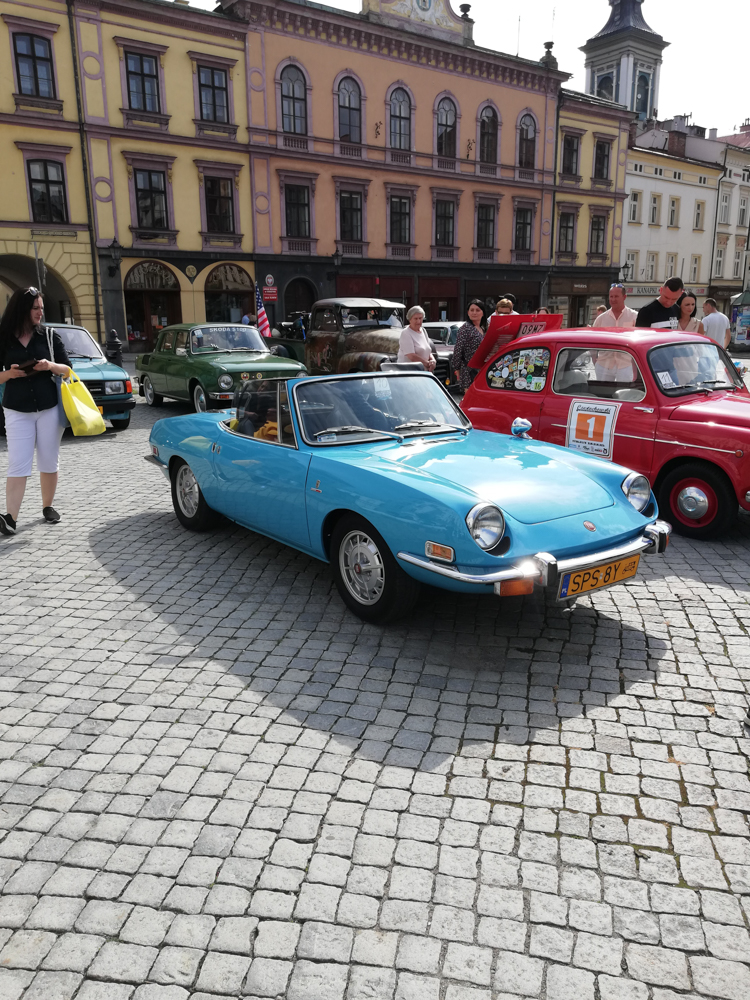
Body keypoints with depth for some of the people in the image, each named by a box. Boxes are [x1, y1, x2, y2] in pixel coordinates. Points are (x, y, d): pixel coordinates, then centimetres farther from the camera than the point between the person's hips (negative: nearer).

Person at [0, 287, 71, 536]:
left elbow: (67, 370, 4)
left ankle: (47, 507, 23)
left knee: (49, 462, 8)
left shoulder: (49, 336, 3)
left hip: (49, 408, 1)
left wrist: (50, 366, -15)